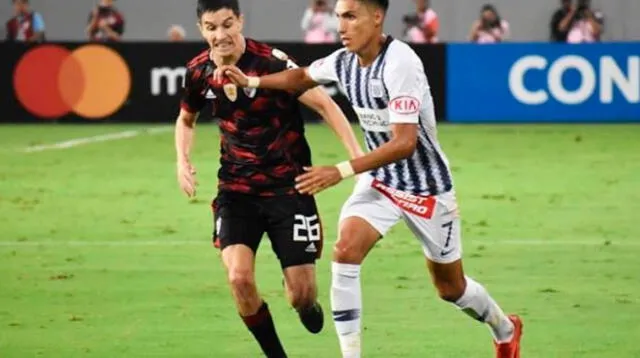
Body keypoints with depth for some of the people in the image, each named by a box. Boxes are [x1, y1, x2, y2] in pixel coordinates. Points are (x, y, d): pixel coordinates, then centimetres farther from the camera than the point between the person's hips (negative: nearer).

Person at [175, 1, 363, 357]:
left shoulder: (272, 62, -17)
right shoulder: (199, 71, -1)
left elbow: (324, 104, -14)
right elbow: (186, 119, 19)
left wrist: (358, 155, -25)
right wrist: (183, 160, 1)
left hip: (288, 187, -3)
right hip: (236, 190, 3)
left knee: (301, 294, -4)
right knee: (239, 278, -19)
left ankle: (307, 306, 36)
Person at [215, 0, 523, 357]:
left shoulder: (399, 63, -29)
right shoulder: (345, 61, -8)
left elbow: (404, 143, -35)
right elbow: (302, 77, 16)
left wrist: (341, 172, -40)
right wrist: (250, 81, 1)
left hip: (426, 186, -5)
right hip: (380, 180, 5)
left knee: (451, 287, 11)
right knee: (346, 251, -21)